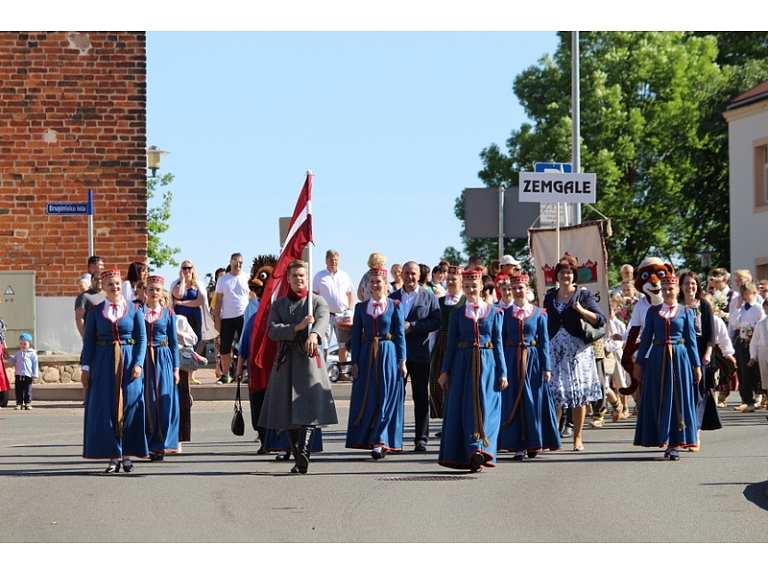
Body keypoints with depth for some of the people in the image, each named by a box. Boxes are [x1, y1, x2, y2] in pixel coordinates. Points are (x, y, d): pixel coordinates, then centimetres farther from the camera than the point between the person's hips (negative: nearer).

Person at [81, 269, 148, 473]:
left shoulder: (134, 309, 4)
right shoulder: (96, 311, 6)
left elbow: (142, 339, 2)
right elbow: (88, 340, 6)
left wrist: (138, 364, -10)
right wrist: (86, 368, -2)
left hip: (128, 362, 0)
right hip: (104, 363, 0)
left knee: (129, 407, -2)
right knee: (105, 409, -3)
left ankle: (127, 454, 7)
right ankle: (113, 456, 1)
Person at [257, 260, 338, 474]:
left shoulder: (317, 301, 6)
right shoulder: (278, 304, 14)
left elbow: (322, 320, -16)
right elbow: (272, 329, -1)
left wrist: (314, 334, -38)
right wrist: (297, 327, -15)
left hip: (309, 360, -3)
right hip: (285, 360, 3)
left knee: (309, 408, -17)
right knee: (287, 412, 3)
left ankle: (303, 452, -28)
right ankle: (299, 459, 11)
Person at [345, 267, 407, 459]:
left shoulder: (395, 306, 2)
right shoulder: (361, 307, 8)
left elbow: (400, 335, 1)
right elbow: (356, 336, 7)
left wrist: (402, 361, -5)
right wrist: (354, 362, 1)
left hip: (388, 356, -2)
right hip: (367, 356, 3)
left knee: (386, 398, -4)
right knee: (366, 399, 2)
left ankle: (380, 441, -4)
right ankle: (376, 442, 10)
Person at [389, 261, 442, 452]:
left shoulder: (429, 297, 5)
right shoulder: (392, 297, 12)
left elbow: (436, 321, -6)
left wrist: (413, 326, -15)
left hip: (420, 353, -2)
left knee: (421, 398, 1)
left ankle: (421, 439, 4)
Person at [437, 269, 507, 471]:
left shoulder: (495, 312, 6)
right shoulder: (457, 313, 7)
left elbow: (498, 343, 5)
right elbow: (451, 343, 7)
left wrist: (502, 373, 2)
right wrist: (445, 371, 2)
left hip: (487, 365, -1)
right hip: (463, 364, 1)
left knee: (485, 407, -5)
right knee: (464, 408, -2)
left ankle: (478, 451, -7)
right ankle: (476, 454, 1)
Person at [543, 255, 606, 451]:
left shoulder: (583, 295, 1)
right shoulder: (549, 297, 12)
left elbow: (600, 320, -5)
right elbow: (544, 325, 17)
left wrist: (581, 310, -19)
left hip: (577, 350, -3)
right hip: (554, 350, 3)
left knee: (579, 393, 0)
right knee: (554, 392, -1)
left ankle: (578, 438, 5)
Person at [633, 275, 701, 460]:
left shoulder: (686, 312, 5)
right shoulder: (653, 311, 7)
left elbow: (691, 340, 5)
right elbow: (646, 338, 8)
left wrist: (697, 365, 1)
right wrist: (638, 362, 4)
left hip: (679, 358, -1)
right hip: (657, 359, 1)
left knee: (678, 399, -1)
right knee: (659, 401, 2)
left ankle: (675, 443, 1)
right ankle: (665, 440, 9)